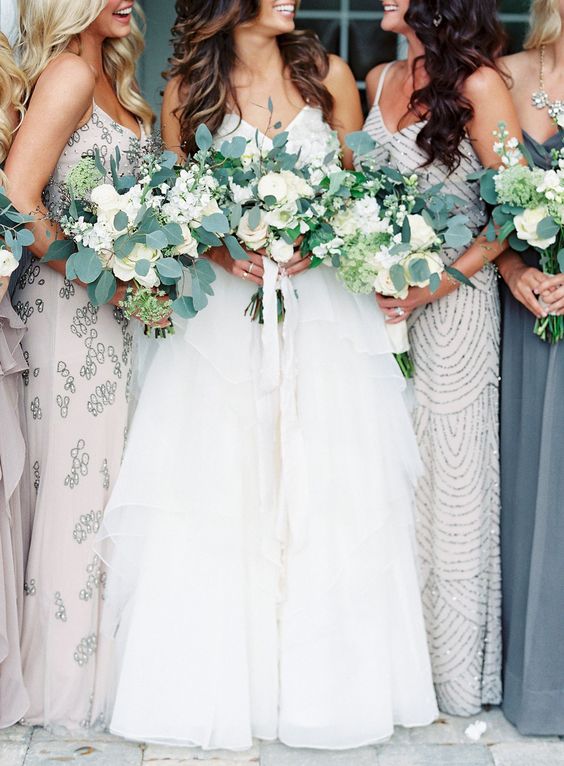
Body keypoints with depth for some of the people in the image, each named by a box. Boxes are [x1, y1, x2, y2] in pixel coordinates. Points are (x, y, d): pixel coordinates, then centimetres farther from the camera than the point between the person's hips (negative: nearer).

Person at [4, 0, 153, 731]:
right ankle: (68, 680, 10)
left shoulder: (107, 77, 16)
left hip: (108, 310, 9)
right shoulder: (68, 73, -12)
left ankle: (97, 658, 24)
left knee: (101, 473, 13)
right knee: (79, 477, -2)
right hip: (72, 307, -9)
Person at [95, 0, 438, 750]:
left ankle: (325, 680, 15)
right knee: (220, 499, 0)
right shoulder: (187, 90, 3)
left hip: (322, 309, 1)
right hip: (223, 311, 0)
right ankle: (221, 681, 13)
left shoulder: (328, 76, 6)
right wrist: (222, 250, -12)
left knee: (328, 499, 1)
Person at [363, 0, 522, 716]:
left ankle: (451, 668, 15)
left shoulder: (479, 84, -9)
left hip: (451, 301, -6)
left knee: (446, 481, 0)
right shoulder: (379, 80, 11)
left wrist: (435, 286, -18)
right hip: (380, 298, 6)